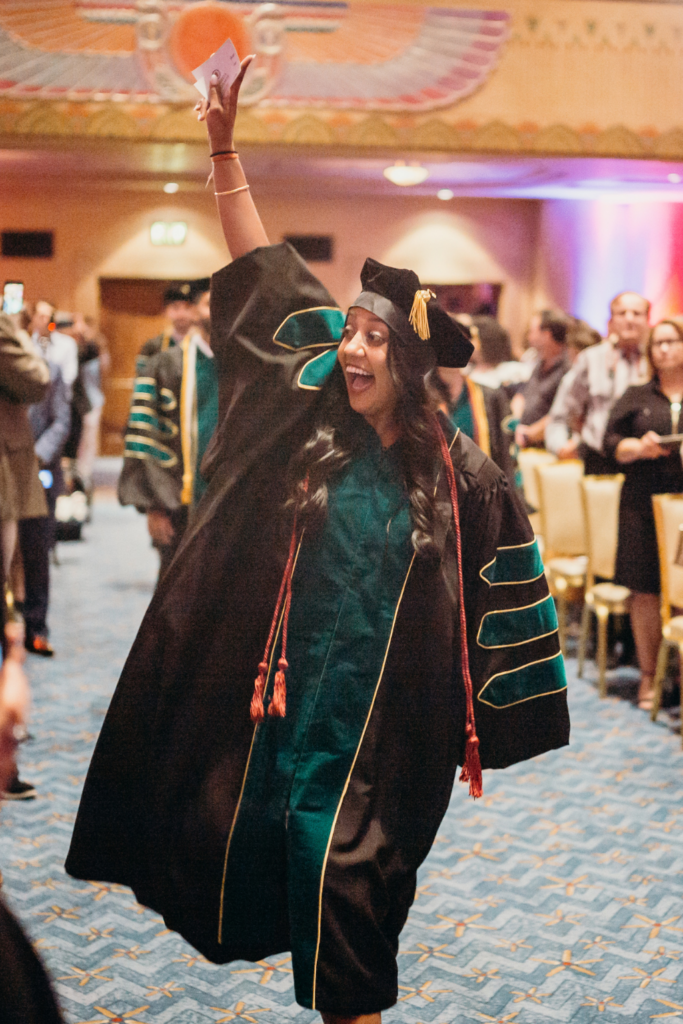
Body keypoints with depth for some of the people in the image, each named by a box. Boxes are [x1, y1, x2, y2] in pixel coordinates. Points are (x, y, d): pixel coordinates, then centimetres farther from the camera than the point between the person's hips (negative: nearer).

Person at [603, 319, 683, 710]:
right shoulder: (637, 397, 13)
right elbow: (612, 442, 8)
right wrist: (638, 447, -11)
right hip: (644, 504, 1)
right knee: (646, 591, 2)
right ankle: (648, 675, 13)